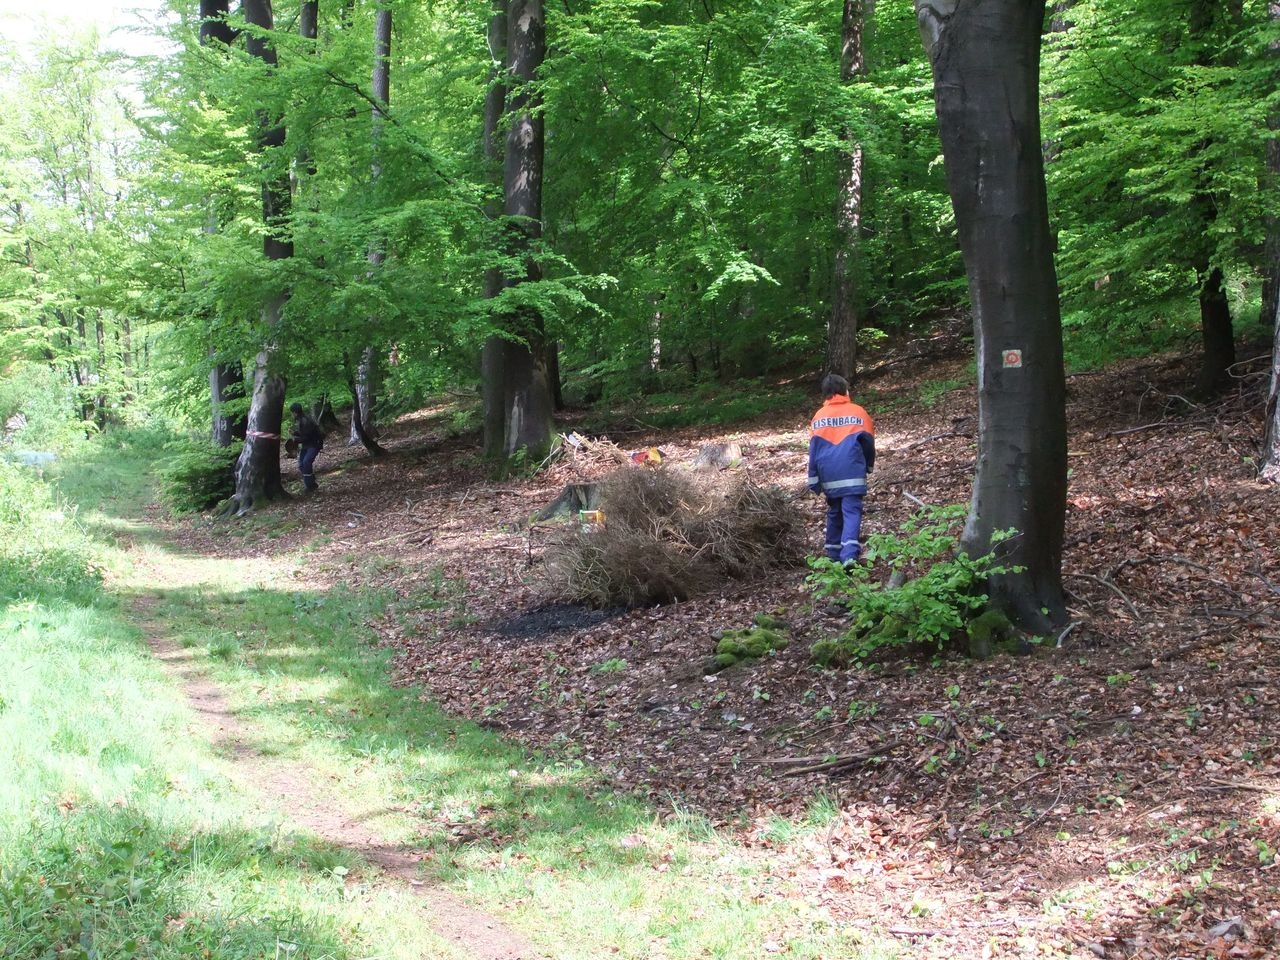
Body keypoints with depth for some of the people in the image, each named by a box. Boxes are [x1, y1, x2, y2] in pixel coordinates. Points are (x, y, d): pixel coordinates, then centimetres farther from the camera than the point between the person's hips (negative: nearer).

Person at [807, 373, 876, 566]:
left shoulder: (819, 416, 8)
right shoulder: (858, 412, 2)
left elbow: (813, 448, 6)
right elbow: (869, 441, 7)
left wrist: (814, 480, 9)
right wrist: (869, 465, 25)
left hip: (828, 474, 3)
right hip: (852, 472, -3)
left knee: (834, 512, 18)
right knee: (852, 511, -9)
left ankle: (834, 554, 22)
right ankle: (849, 555, -25)